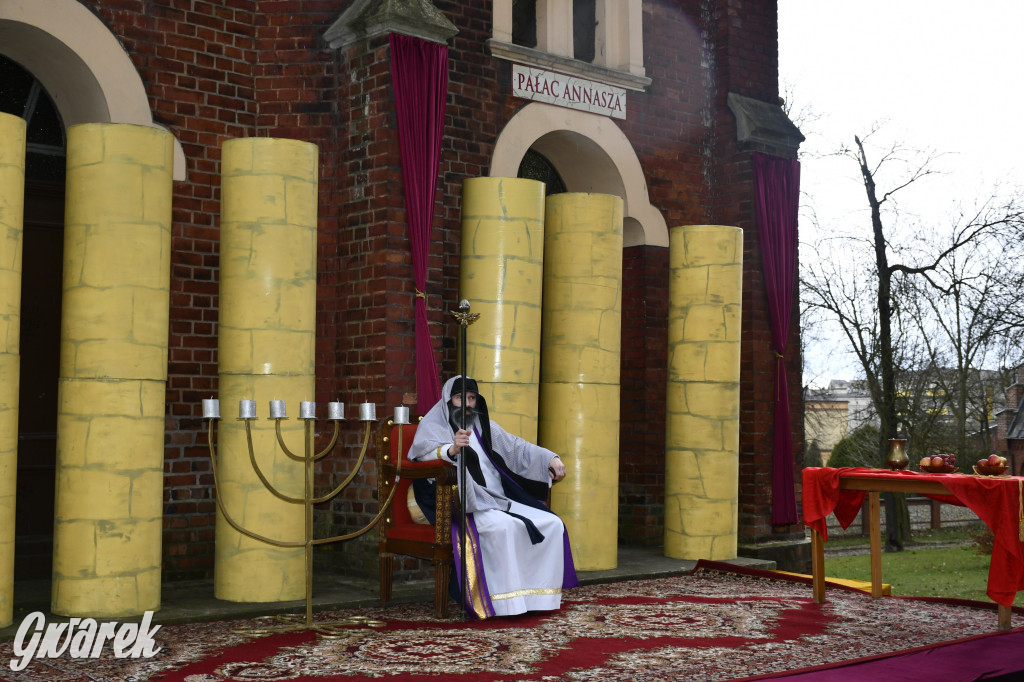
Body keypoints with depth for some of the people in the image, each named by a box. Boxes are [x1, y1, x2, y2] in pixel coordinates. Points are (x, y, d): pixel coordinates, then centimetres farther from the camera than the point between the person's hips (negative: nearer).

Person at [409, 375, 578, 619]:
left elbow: (516, 447, 18)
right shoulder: (432, 426, 1)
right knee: (503, 526, -36)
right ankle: (504, 602, -30)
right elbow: (426, 450, -21)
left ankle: (536, 596, -8)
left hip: (499, 501, 7)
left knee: (553, 524, -10)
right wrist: (453, 449, -44)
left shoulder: (483, 426, 21)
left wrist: (550, 458, 1)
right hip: (463, 505, -7)